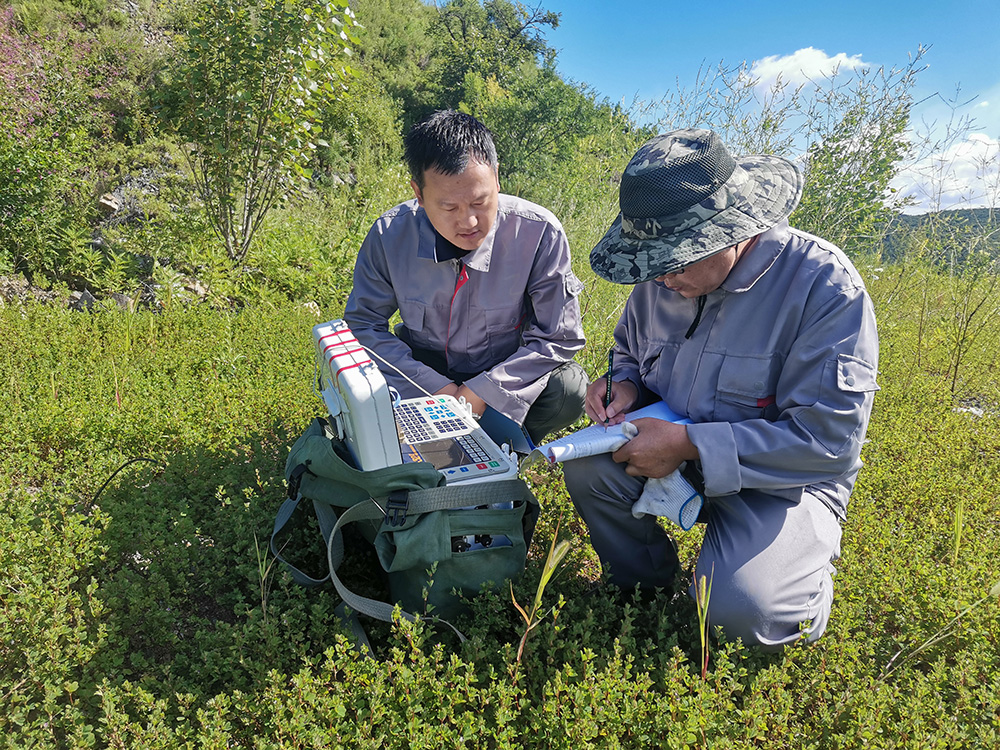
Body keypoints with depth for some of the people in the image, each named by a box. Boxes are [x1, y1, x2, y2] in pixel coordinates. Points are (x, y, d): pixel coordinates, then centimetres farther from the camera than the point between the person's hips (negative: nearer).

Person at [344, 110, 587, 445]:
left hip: (503, 376, -1)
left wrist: (482, 392, -26)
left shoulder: (539, 233, -22)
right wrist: (434, 388, -21)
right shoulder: (390, 235, -17)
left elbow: (558, 338, -17)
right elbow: (363, 323, -9)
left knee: (568, 387, -29)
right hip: (423, 372, 1)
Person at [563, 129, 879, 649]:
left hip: (785, 479, -5)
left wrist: (689, 444, -29)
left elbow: (830, 438, -26)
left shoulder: (824, 283, -23)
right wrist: (625, 384, -10)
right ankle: (642, 591, 7)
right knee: (587, 465, -21)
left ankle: (807, 568, 11)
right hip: (675, 454, 5)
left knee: (739, 608, -28)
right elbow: (631, 350, 17)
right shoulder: (662, 279, -4)